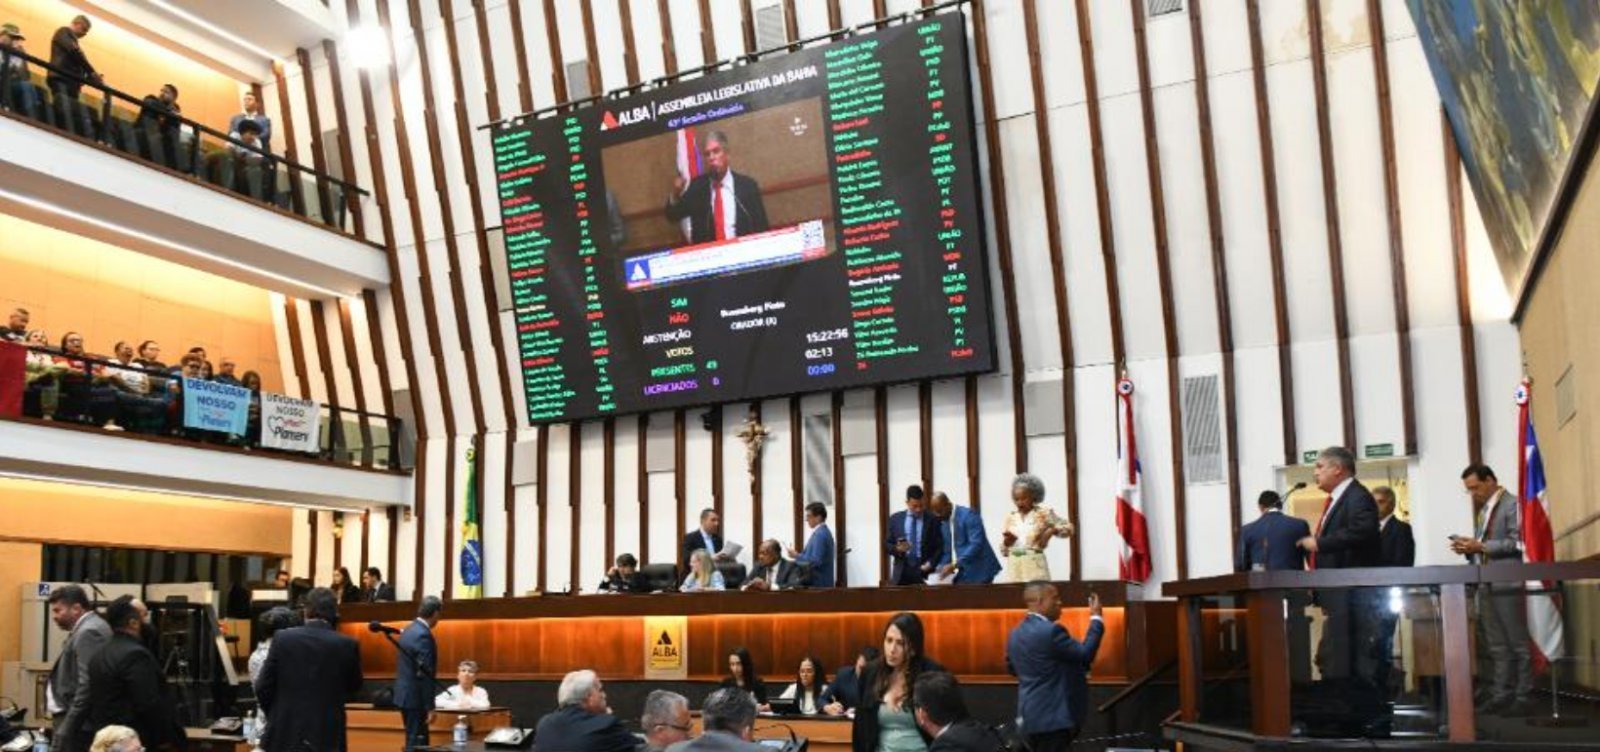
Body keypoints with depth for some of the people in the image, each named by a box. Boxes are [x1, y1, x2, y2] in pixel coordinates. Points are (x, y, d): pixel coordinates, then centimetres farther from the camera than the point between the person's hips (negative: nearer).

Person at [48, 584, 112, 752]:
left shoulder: (89, 632, -16)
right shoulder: (87, 628, 15)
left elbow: (87, 685, -23)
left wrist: (66, 730, -22)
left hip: (75, 722, -10)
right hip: (72, 719, 10)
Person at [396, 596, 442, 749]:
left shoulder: (409, 629, 10)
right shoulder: (423, 635, -20)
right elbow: (425, 673, -22)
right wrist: (430, 706, -19)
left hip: (405, 693, 10)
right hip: (415, 696, -10)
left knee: (414, 741, 15)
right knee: (417, 742, -5)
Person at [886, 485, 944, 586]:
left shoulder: (932, 520, 4)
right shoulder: (895, 519, 9)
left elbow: (939, 547, 5)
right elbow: (886, 545, 10)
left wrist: (930, 563, -10)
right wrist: (897, 549, -11)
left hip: (924, 571, -1)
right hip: (902, 572, 1)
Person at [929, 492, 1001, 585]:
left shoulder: (968, 515, -12)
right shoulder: (944, 524, 14)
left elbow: (976, 545, -21)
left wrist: (954, 565, -26)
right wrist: (941, 568, 0)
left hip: (979, 573, -7)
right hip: (962, 575, 7)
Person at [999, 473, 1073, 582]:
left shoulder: (1043, 514, 2)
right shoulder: (1010, 517, 11)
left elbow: (1069, 528, 4)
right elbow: (1003, 549, 13)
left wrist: (1052, 530, -12)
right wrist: (1007, 541, -8)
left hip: (1035, 566, -3)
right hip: (1014, 567, 3)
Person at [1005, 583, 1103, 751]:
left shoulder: (1015, 633, 9)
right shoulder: (1050, 631, -19)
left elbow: (1011, 668, 21)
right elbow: (1085, 655, -13)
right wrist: (1096, 619, -5)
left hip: (1031, 715, 9)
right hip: (1053, 716, -9)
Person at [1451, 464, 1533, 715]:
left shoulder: (1512, 504, -6)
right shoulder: (1482, 510, 18)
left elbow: (1517, 543, -14)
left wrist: (1480, 546, -18)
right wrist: (1469, 548, 2)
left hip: (1507, 584, -8)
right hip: (1486, 585, 8)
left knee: (1518, 643, -1)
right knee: (1496, 646, 8)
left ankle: (1523, 696, 3)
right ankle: (1501, 694, 12)